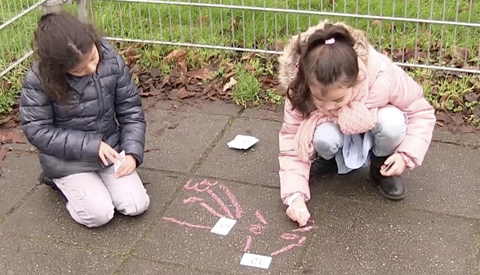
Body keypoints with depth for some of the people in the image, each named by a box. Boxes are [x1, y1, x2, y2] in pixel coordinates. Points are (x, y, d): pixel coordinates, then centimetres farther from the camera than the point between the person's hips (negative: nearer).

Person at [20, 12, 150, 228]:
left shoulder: (111, 61, -16)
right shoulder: (39, 79, -24)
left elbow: (130, 111, -7)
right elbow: (37, 131, -18)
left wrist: (132, 153, -18)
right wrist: (91, 146, -23)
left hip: (109, 150, 3)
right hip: (68, 160, -3)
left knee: (136, 205, -6)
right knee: (99, 214, -13)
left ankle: (98, 178, 21)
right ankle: (61, 181, 15)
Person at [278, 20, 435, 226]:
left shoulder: (383, 77, -37)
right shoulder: (300, 91, -32)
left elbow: (422, 113, -21)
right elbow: (292, 143, -26)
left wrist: (405, 155, -33)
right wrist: (295, 195, -38)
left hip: (372, 132, 0)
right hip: (339, 132, 0)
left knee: (392, 121, -35)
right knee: (323, 138, -35)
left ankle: (381, 168, -2)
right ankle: (329, 160, 4)